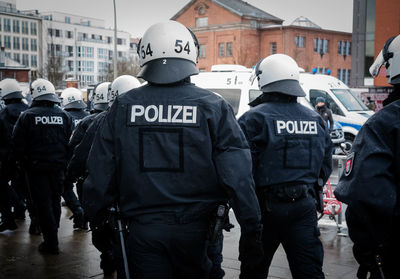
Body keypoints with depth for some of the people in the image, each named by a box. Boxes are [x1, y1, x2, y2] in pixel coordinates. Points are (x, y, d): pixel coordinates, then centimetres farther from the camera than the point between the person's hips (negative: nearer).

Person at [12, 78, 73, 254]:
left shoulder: (27, 116, -9)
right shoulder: (64, 116, 0)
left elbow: (18, 146, -8)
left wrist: (24, 166, 5)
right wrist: (64, 164, 12)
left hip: (36, 168, -3)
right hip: (58, 167, 4)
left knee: (43, 204, 3)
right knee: (55, 201, 17)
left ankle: (51, 243, 5)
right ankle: (52, 235, 31)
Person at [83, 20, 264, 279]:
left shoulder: (123, 107, -2)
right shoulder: (213, 107, -7)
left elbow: (101, 174, 2)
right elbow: (238, 178, -11)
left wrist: (96, 217, 17)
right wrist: (251, 232, -6)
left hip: (142, 230, 1)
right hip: (194, 228, 0)